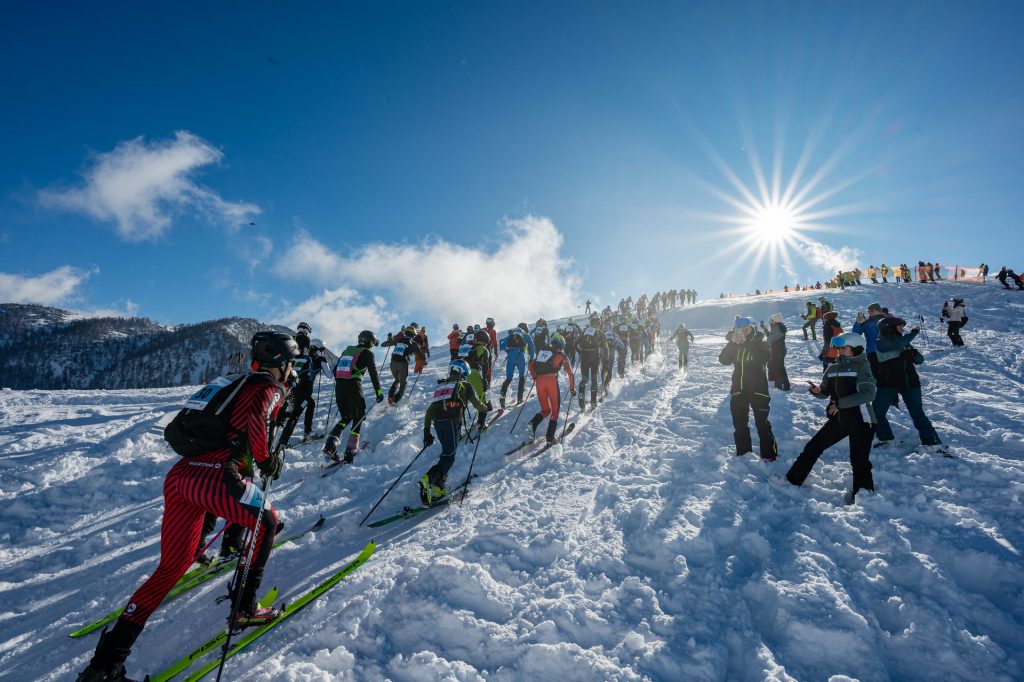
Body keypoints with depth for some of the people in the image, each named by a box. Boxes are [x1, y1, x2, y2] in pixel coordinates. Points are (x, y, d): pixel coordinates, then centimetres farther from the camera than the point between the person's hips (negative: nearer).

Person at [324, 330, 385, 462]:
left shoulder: (347, 350, 20)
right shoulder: (367, 353, 2)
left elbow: (335, 369, 23)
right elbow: (373, 373, -6)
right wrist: (378, 391, -3)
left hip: (339, 386, 6)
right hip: (354, 387, -6)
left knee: (346, 417, 19)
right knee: (358, 418, 8)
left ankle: (330, 445, 1)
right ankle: (350, 451, -1)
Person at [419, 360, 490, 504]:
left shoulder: (441, 386, 24)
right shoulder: (465, 385, 10)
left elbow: (430, 411, 21)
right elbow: (478, 405, 8)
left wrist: (426, 431, 24)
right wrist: (486, 407, 30)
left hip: (437, 422, 6)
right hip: (451, 422, -6)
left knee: (447, 452, 18)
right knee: (449, 456, -5)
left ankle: (438, 486, 11)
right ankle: (429, 479, -25)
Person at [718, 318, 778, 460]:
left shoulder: (760, 343, -2)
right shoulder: (734, 345, 7)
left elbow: (764, 358, -22)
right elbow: (723, 360, -8)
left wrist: (747, 342, -25)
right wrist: (732, 342, -19)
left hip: (758, 388, -4)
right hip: (738, 389, 4)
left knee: (762, 423, -6)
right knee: (739, 423, 10)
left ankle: (769, 455, 3)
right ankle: (743, 452, 22)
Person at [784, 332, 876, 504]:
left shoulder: (861, 367, -8)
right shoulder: (832, 369, 9)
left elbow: (868, 394, -20)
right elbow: (825, 393, 15)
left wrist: (840, 403, -22)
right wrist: (816, 391, -8)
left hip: (860, 420, -6)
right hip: (839, 418, 6)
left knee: (859, 460, -7)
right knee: (813, 447, 7)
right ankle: (792, 479, 16)